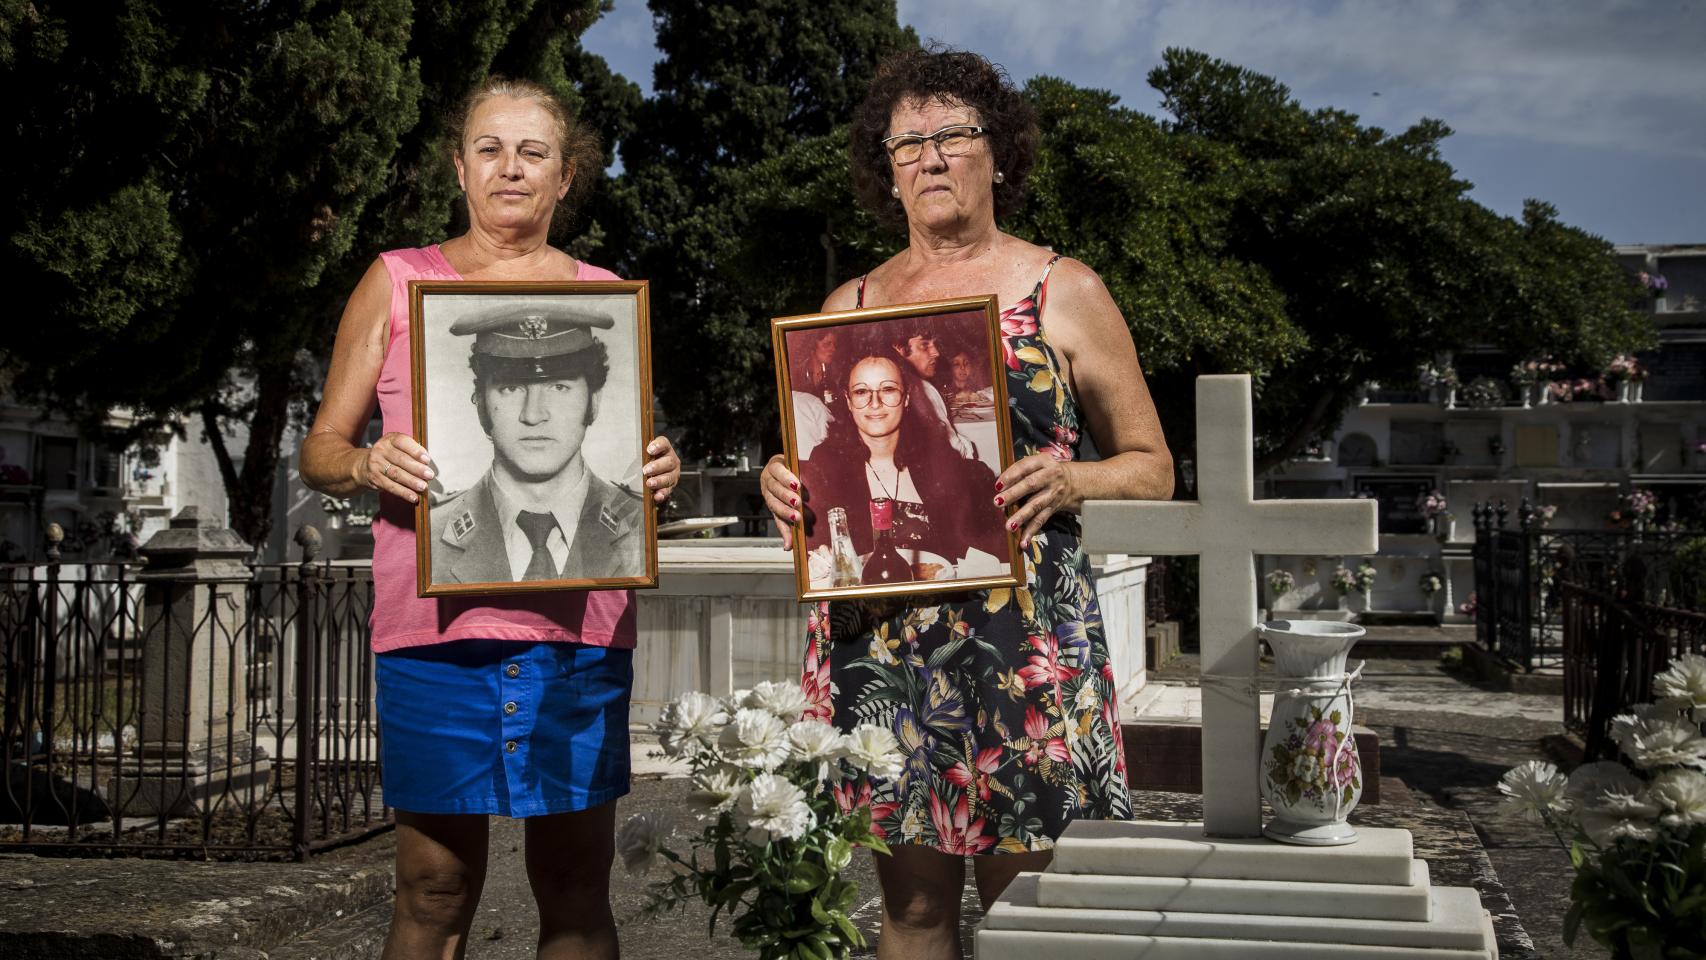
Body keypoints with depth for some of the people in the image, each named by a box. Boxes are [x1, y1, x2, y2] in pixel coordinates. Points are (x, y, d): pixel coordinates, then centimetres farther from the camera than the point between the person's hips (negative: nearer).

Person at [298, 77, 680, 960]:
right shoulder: (396, 282, 10)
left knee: (576, 882, 5)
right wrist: (367, 465, -12)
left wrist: (658, 472, -3)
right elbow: (319, 450, 11)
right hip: (435, 622, -1)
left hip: (580, 626, 1)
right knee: (435, 885, 1)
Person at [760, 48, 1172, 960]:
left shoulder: (1064, 292, 6)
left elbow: (1150, 465, 7)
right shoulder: (849, 306, 15)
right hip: (875, 635, 3)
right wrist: (781, 483, -1)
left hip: (1022, 636, -2)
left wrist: (1065, 480, -12)